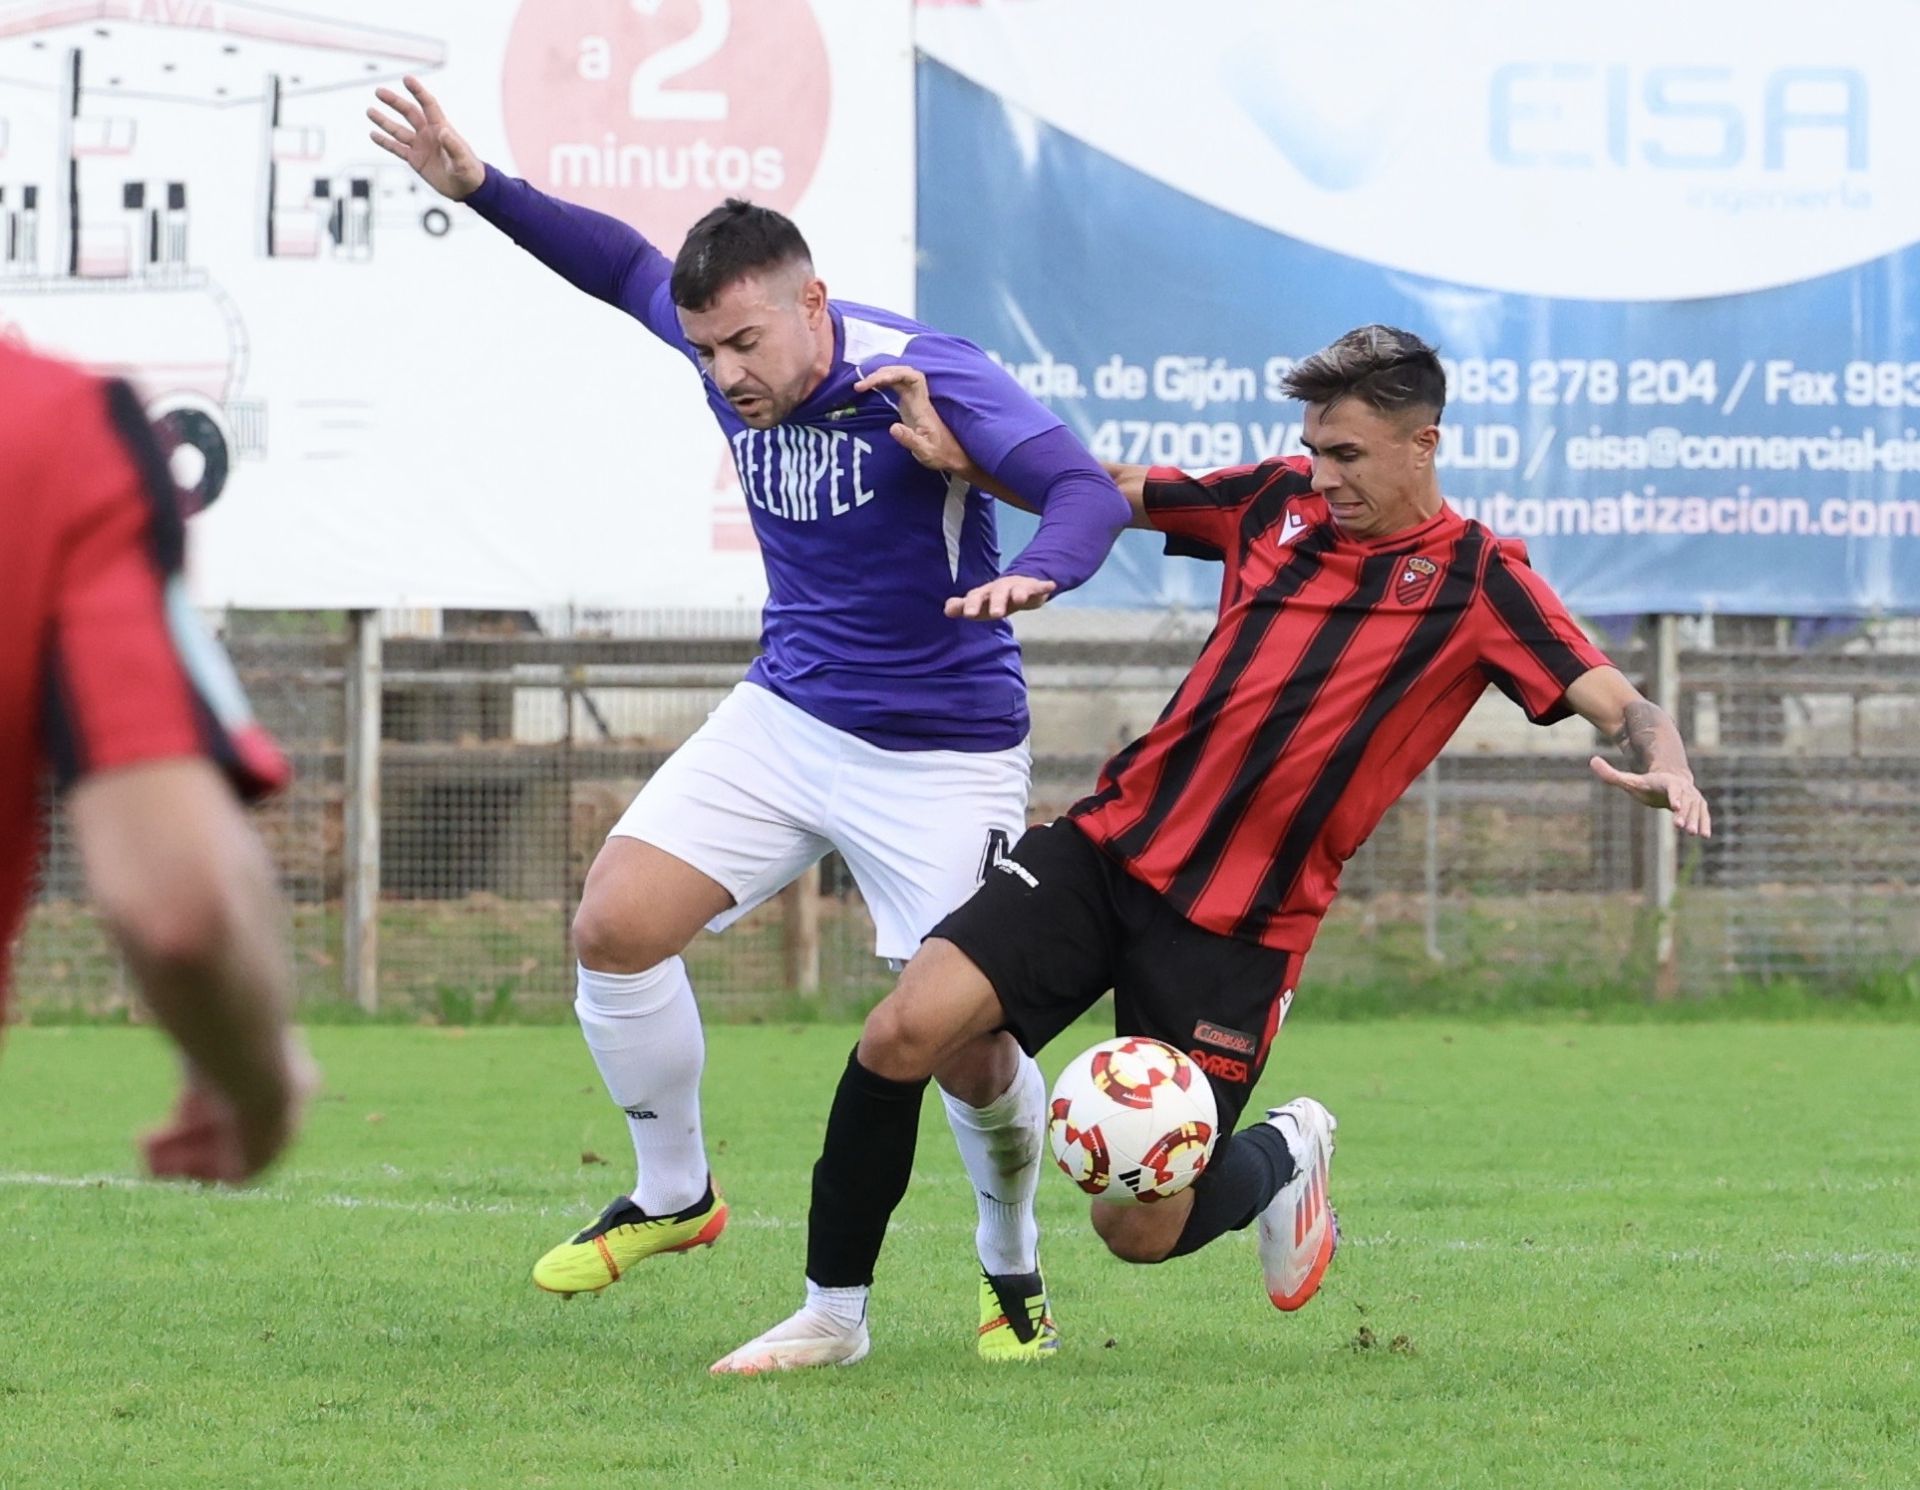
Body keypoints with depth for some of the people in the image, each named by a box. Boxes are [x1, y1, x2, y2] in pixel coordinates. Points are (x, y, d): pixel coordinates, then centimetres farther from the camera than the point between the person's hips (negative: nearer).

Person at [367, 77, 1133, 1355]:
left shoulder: (925, 376, -24)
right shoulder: (726, 345, -6)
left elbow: (1086, 492, -34)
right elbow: (626, 264, 16)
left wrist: (1032, 574, -56)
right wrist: (479, 188, 6)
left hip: (944, 757, -5)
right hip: (788, 714, 6)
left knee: (970, 1053, -8)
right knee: (614, 924, -8)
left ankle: (1013, 1270, 22)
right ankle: (673, 1195, 14)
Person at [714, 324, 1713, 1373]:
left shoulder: (1477, 581, -4)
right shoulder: (1278, 502, 8)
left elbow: (1616, 703, -11)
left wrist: (1662, 761, -35)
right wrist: (962, 455, 1)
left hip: (1239, 924, -4)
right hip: (1110, 847, 4)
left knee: (1141, 1230, -5)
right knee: (904, 1032, -16)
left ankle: (1284, 1158, 29)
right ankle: (832, 1313, 2)